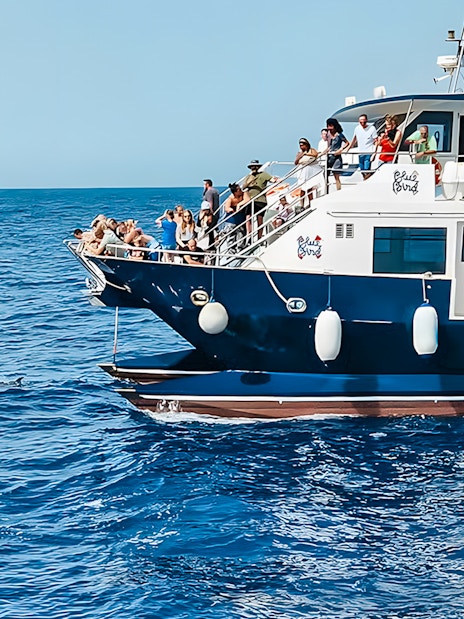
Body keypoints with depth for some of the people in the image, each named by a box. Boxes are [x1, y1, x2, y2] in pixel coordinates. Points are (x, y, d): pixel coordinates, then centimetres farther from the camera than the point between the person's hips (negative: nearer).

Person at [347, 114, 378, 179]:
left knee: (367, 170, -15)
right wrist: (348, 148, 23)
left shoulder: (372, 128, -9)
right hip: (360, 153, 6)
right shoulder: (357, 128, 6)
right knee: (362, 170, 7)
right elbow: (354, 139, 21)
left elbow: (376, 141, -9)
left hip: (369, 153, -5)